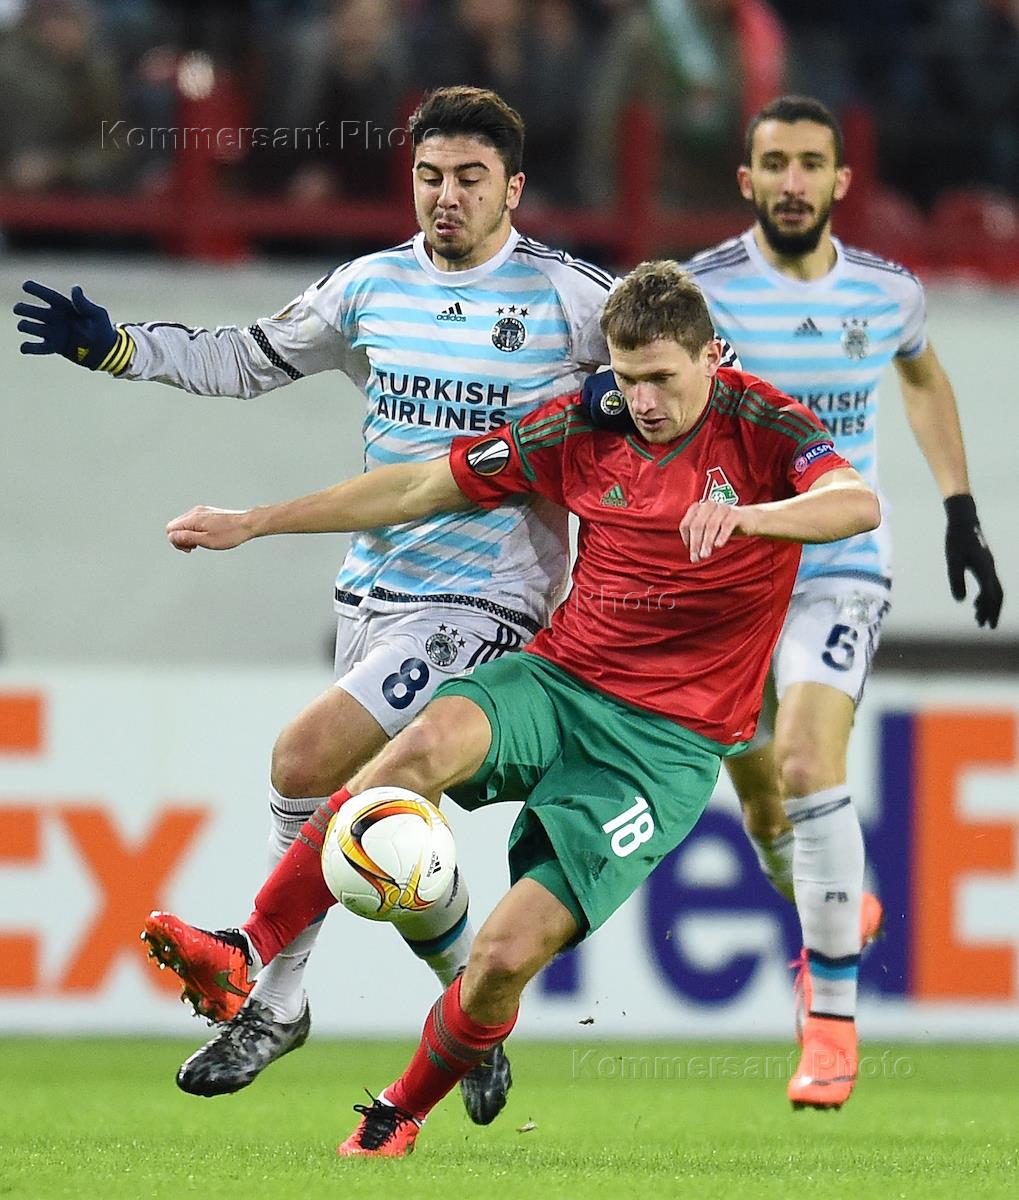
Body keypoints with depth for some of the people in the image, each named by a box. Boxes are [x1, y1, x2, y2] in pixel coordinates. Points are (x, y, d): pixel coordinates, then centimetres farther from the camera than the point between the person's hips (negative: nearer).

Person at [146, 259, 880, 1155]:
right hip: (561, 679, 3)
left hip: (671, 737, -3)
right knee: (432, 742, -33)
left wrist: (746, 514, -47)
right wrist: (253, 524, 10)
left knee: (509, 953, -15)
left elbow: (858, 503, -28)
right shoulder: (586, 428, 3)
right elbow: (423, 486, 10)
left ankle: (402, 1113, 14)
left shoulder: (762, 426, -8)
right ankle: (246, 954, -30)